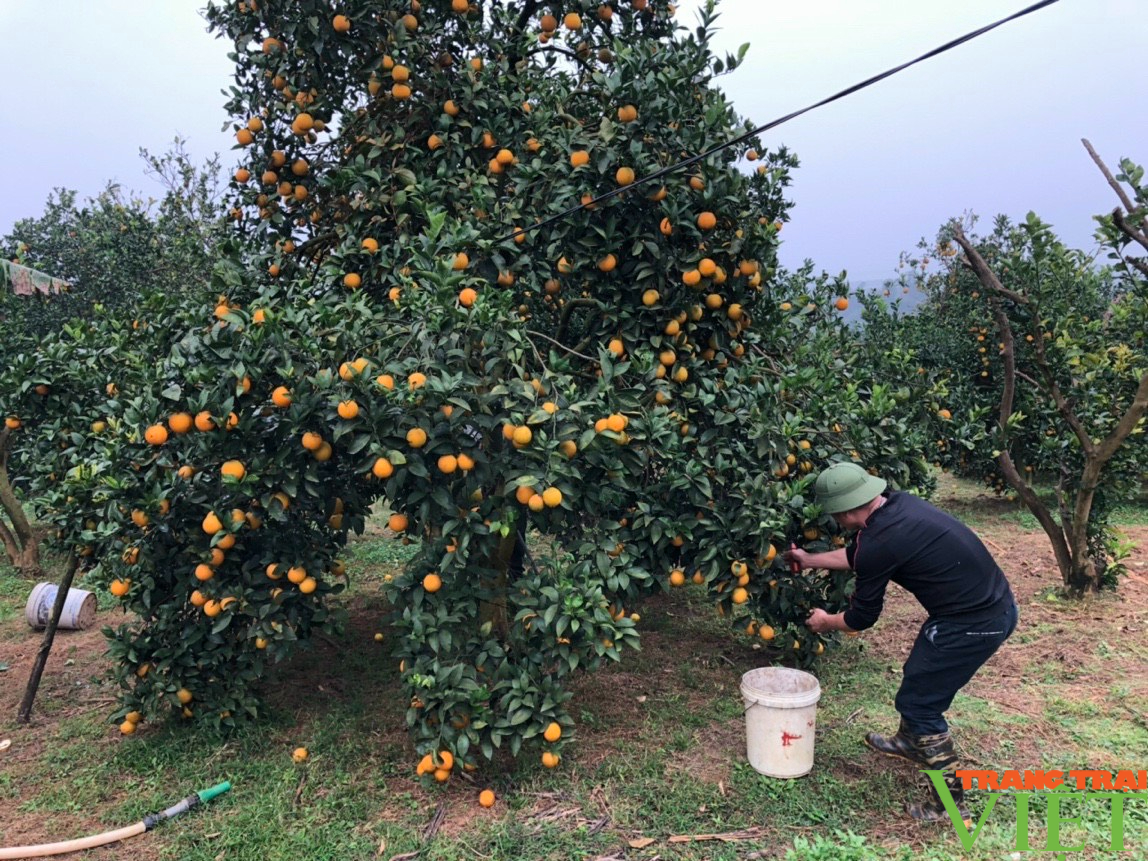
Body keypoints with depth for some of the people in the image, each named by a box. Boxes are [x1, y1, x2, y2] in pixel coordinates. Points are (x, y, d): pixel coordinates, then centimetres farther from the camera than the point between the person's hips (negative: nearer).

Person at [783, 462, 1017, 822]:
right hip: (994, 603, 10)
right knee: (920, 675, 27)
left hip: (975, 623, -10)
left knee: (917, 700, 4)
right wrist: (809, 560, 30)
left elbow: (862, 617, -8)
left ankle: (950, 803, 16)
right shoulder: (897, 504, 2)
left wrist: (826, 622, 11)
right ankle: (909, 741, 51)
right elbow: (857, 554, 21)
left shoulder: (880, 541, -24)